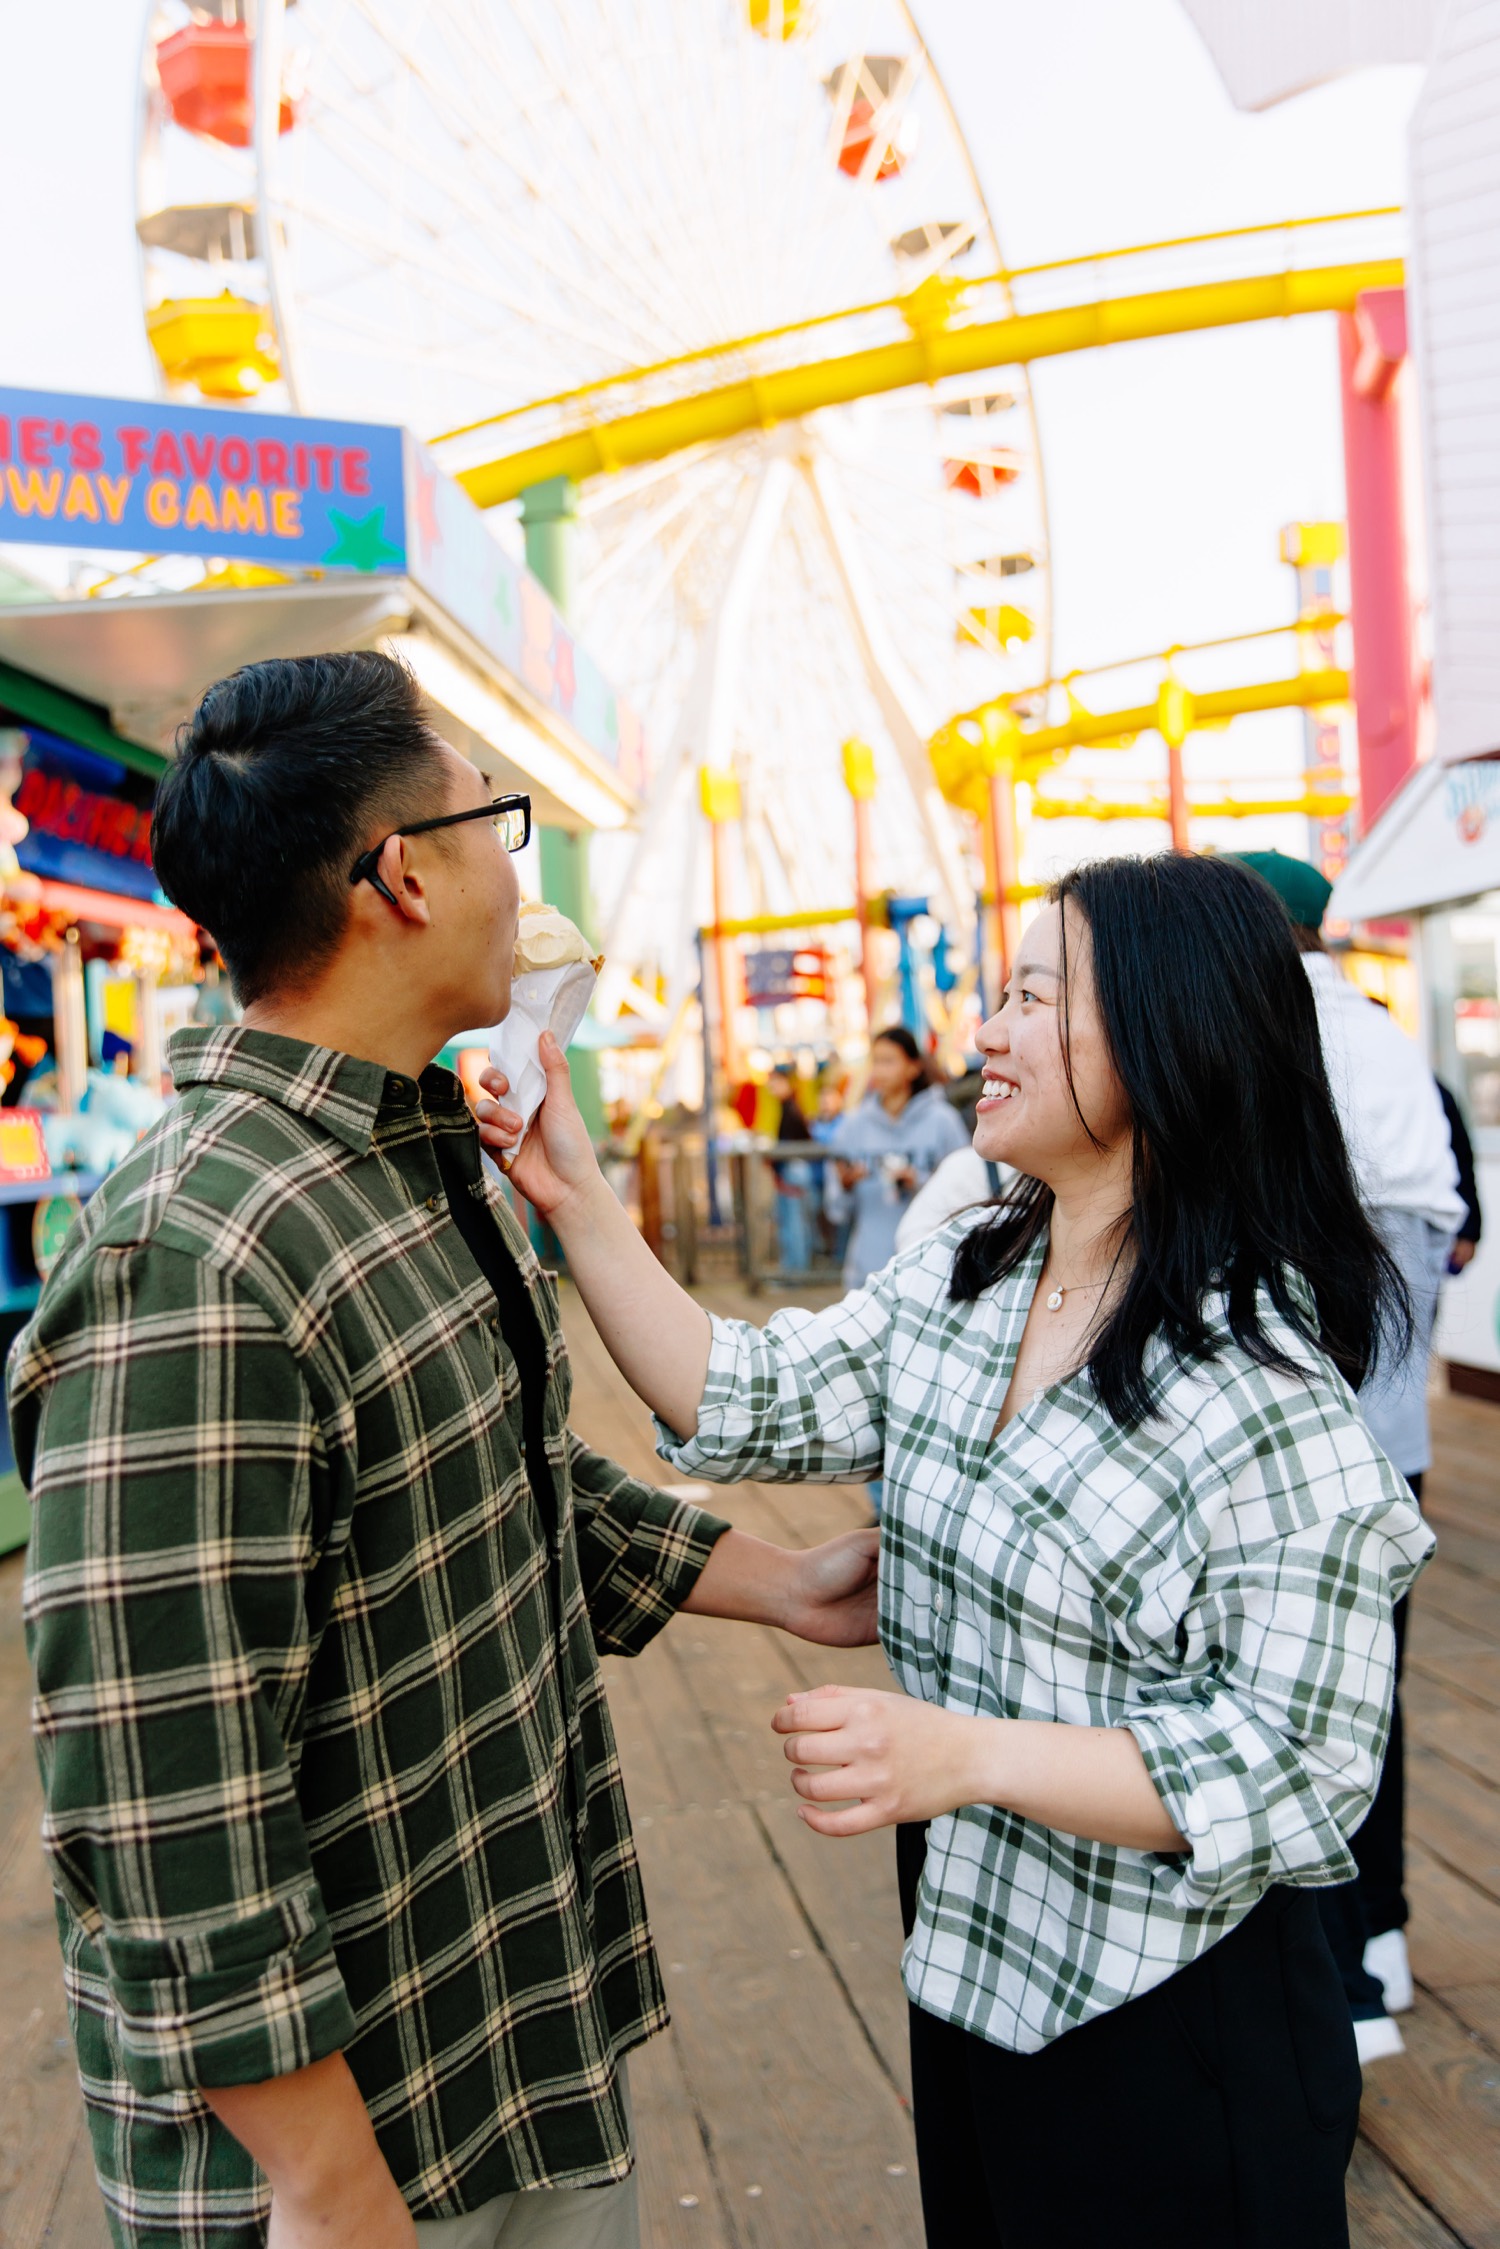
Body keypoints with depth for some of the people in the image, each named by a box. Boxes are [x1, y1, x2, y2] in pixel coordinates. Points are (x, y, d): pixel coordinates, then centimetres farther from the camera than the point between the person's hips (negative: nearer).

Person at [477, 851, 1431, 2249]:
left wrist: (964, 1755, -32)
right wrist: (574, 1201, -10)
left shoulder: (1265, 1382, -24)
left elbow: (1300, 1770, -23)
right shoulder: (955, 1282, -2)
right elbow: (739, 1406, -3)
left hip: (1169, 2024, -6)